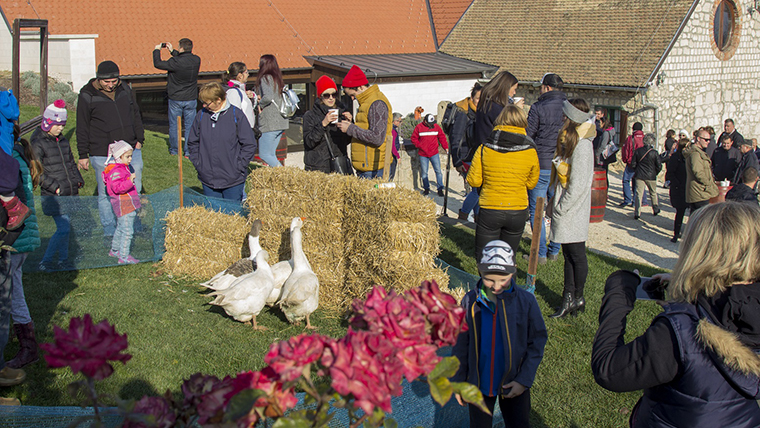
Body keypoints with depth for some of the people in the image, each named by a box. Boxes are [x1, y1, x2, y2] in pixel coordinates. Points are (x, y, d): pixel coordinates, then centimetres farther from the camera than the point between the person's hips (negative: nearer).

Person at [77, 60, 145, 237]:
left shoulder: (125, 89, 6)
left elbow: (135, 114, 18)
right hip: (102, 155, -4)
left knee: (134, 190, 12)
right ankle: (110, 232, 19)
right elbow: (82, 127, -1)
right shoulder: (87, 95, -7)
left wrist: (139, 139, 13)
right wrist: (83, 154, 0)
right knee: (106, 194, 5)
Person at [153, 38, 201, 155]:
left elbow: (157, 64, -9)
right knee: (190, 125, 9)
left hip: (175, 99, -3)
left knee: (173, 125, 11)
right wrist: (172, 51, 19)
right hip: (191, 99, 3)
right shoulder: (196, 60, -6)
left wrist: (157, 50, 7)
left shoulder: (175, 62, -21)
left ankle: (174, 150, 20)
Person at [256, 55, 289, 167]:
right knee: (271, 154, 13)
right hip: (281, 122, 9)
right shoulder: (278, 79, 15)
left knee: (264, 154, -3)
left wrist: (260, 105, -8)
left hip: (269, 123, -9)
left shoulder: (265, 78, -10)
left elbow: (268, 97, -27)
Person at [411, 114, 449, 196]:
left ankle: (440, 189, 6)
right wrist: (420, 146, -9)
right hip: (423, 154, -1)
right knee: (424, 172, 7)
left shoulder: (436, 127, 0)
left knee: (438, 171, -2)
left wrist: (446, 147, -4)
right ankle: (426, 188, 21)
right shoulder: (419, 127, -5)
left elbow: (442, 137, 7)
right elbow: (414, 138, 2)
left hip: (434, 154, 1)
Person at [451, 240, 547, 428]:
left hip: (513, 385, -1)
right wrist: (458, 381, 4)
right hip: (479, 384, 1)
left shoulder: (526, 301, -13)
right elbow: (461, 344, 0)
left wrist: (524, 380, -10)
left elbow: (538, 341, -5)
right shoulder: (470, 302, -10)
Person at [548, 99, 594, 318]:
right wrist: (555, 203, 14)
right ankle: (569, 298, 19)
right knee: (568, 254, 13)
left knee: (576, 254, 3)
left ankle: (578, 298, 15)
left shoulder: (582, 145, -19)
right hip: (565, 209, 9)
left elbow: (578, 185, -21)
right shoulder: (571, 141, 11)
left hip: (573, 212, -9)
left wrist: (560, 208, -15)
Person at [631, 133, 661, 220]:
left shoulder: (638, 151, -4)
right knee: (653, 193, 18)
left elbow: (633, 164, 0)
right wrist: (655, 173, 13)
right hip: (651, 176, -1)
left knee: (638, 194, 2)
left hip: (639, 176, 1)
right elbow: (659, 166, -6)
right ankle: (656, 210, 32)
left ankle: (637, 213, -8)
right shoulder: (654, 153, -10)